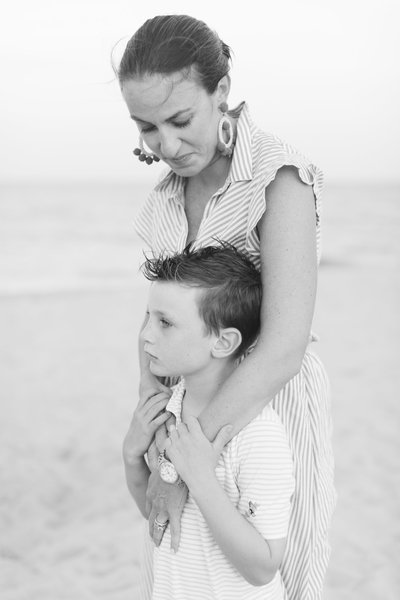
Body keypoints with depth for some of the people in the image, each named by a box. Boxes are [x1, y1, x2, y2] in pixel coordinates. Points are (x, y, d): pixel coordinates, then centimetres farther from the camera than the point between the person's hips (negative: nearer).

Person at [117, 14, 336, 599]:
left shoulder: (283, 178, -24)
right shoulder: (174, 186, 1)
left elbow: (283, 349, -31)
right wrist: (150, 396, -18)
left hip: (272, 408, -7)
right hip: (203, 396, 7)